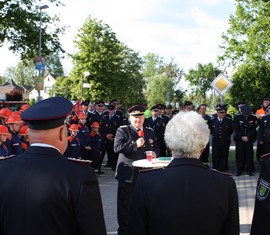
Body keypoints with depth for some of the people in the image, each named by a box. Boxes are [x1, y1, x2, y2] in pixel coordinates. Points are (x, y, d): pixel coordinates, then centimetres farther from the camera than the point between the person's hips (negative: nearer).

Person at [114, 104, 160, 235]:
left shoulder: (150, 132, 13)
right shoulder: (122, 131, -2)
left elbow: (155, 148, 22)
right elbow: (117, 147, -15)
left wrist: (155, 153, -2)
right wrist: (135, 144, -22)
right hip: (127, 174, -4)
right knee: (124, 204, 5)